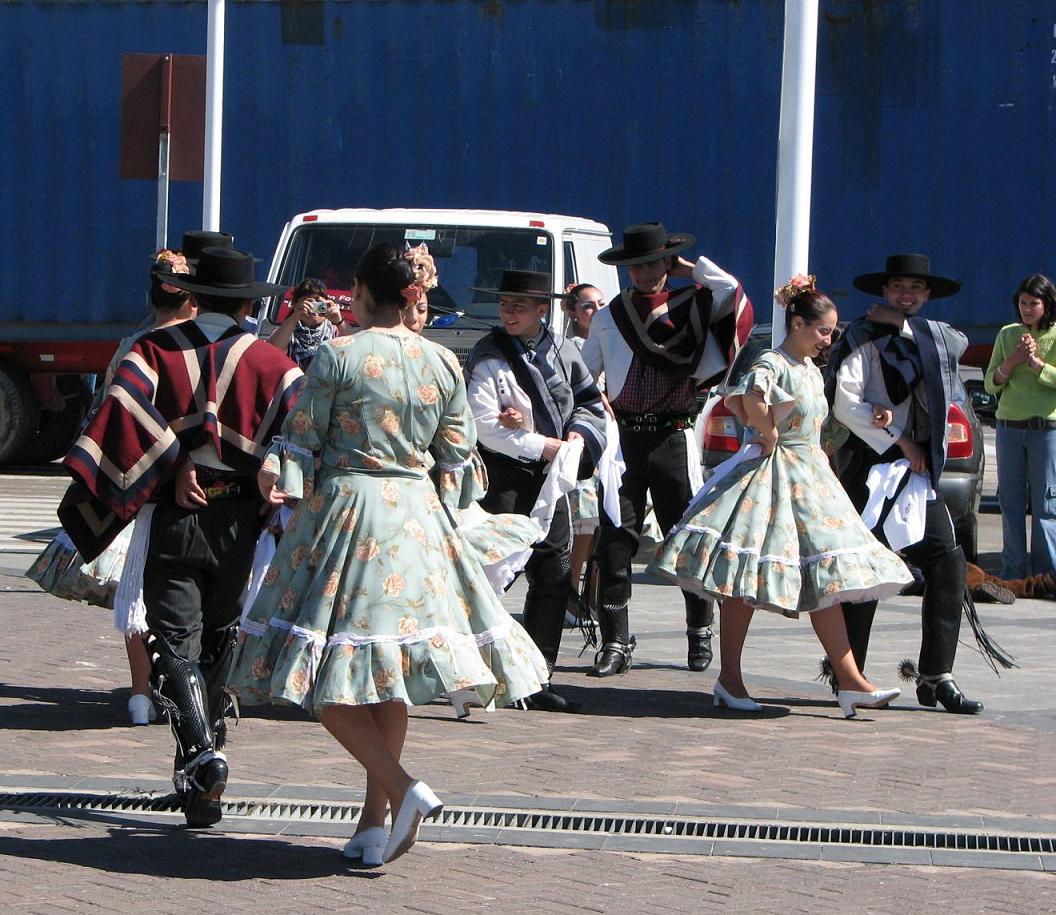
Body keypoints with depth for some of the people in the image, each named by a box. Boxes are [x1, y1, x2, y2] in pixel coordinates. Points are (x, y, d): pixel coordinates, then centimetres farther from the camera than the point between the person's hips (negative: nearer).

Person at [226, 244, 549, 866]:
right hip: (417, 514, 5)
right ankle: (375, 825, 11)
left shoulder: (337, 355, -7)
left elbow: (303, 439, -4)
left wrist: (277, 474, 13)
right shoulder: (443, 362, 5)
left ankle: (404, 790, -17)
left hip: (345, 508, -5)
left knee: (326, 680, -2)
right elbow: (457, 456, 11)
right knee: (391, 681, 11)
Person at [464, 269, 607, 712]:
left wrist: (578, 437, -3)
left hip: (550, 478, 6)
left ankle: (536, 680, 13)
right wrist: (548, 447, -14)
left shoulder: (561, 351, 9)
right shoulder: (487, 359, -8)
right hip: (503, 480, -6)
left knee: (554, 576, 6)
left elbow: (591, 401, 17)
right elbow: (487, 429, -15)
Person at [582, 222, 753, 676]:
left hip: (673, 437, -2)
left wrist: (691, 269, -3)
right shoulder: (609, 317, 12)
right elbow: (581, 376, 19)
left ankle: (700, 630, 22)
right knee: (614, 541, -5)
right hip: (622, 435, 2)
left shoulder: (692, 306, 4)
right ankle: (614, 643, 0)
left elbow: (733, 292, -15)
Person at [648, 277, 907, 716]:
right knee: (744, 581, -2)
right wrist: (768, 434, -21)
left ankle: (851, 682, 4)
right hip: (773, 477, -9)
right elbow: (753, 399, -36)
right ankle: (729, 679, 5)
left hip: (810, 478, 9)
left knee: (825, 581, 5)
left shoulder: (812, 370, 15)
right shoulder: (772, 363, -13)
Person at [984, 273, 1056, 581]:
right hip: (1009, 426, 4)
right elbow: (990, 384, 10)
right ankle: (1013, 572, 11)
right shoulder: (1007, 334, 10)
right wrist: (1011, 362, -6)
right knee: (1011, 501, 5)